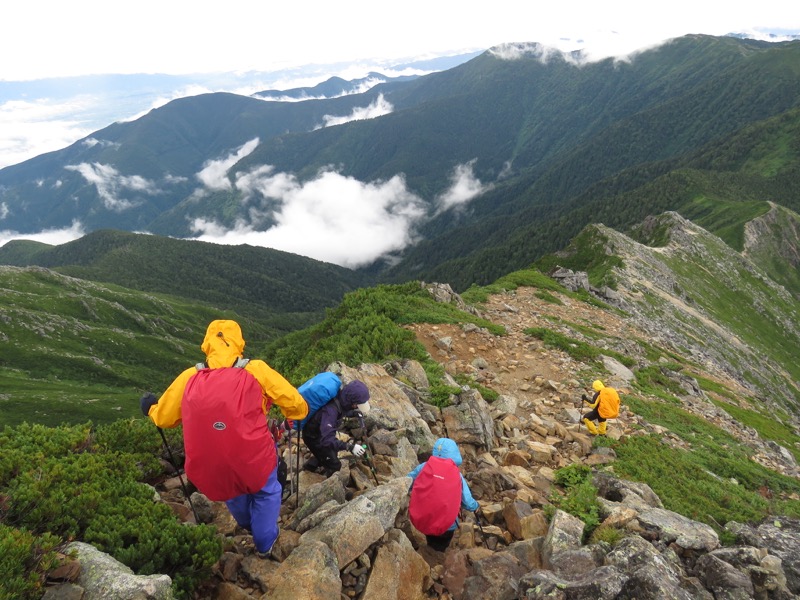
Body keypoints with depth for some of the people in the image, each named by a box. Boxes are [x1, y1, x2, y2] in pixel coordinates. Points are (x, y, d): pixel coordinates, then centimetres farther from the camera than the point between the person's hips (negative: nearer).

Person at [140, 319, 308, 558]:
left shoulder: (189, 377, 4)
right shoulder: (256, 370, -2)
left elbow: (163, 417, 18)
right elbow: (297, 405, 0)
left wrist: (150, 408, 40)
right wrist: (298, 413, 24)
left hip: (208, 471, 3)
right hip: (253, 460, -3)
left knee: (233, 490, 37)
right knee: (266, 492, 30)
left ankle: (248, 526, 61)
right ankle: (265, 543, 43)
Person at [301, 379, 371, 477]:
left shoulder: (342, 397, -18)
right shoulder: (330, 410, -42)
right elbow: (326, 439, -45)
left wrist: (354, 413, -10)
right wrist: (349, 446, -49)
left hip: (323, 431, 8)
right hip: (313, 435, -8)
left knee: (332, 453, 26)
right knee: (334, 465, -3)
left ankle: (310, 465, 49)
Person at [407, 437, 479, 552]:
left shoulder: (423, 468, -12)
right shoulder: (457, 476, -16)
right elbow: (469, 504, -11)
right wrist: (477, 505, 11)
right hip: (447, 525, -2)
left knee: (431, 550, 30)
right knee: (439, 552, 25)